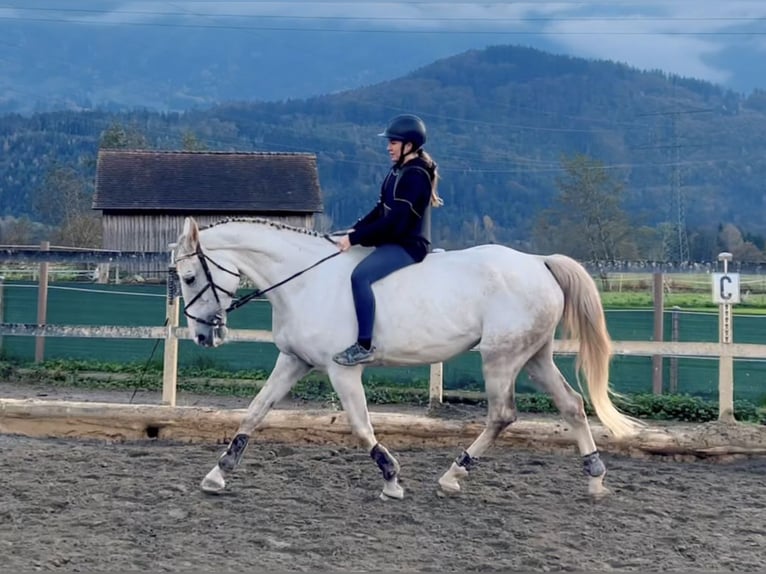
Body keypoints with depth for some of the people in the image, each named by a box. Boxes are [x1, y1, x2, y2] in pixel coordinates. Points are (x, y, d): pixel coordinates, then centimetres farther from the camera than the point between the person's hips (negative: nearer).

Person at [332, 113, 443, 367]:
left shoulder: (415, 175, -18)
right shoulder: (399, 171, 13)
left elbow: (394, 222, -23)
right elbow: (380, 210, 16)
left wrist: (355, 238, -21)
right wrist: (354, 230, 1)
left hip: (407, 245, -11)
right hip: (393, 241, 11)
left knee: (360, 275, -29)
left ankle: (364, 346, -29)